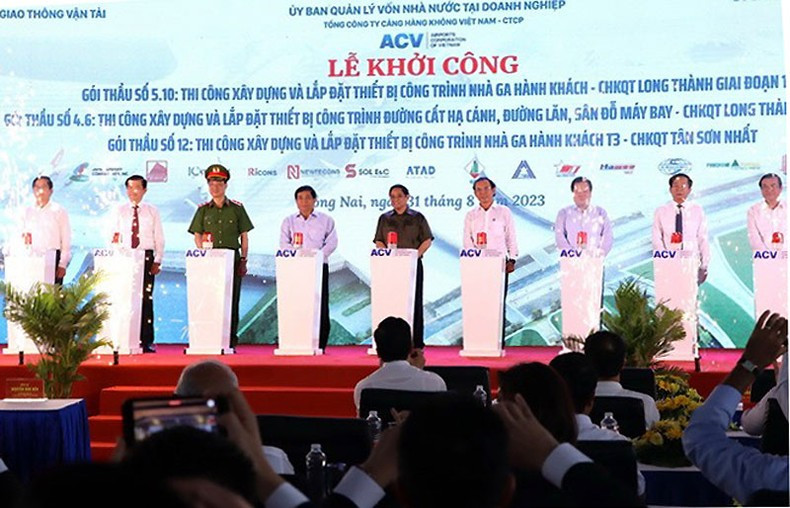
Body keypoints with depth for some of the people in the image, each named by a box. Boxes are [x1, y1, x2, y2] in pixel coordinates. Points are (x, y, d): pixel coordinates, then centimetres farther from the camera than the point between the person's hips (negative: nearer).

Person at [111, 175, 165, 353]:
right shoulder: (120, 211, 10)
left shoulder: (152, 211, 8)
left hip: (146, 257, -1)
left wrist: (158, 261, -2)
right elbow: (114, 238, 9)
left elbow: (159, 239, 7)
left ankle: (147, 341, -1)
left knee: (146, 299, -4)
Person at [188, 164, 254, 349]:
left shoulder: (237, 208, 8)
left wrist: (243, 259, 1)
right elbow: (197, 236, 9)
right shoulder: (203, 210, 11)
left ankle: (231, 341, 1)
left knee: (232, 300, -2)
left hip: (232, 259, -1)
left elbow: (244, 236, 8)